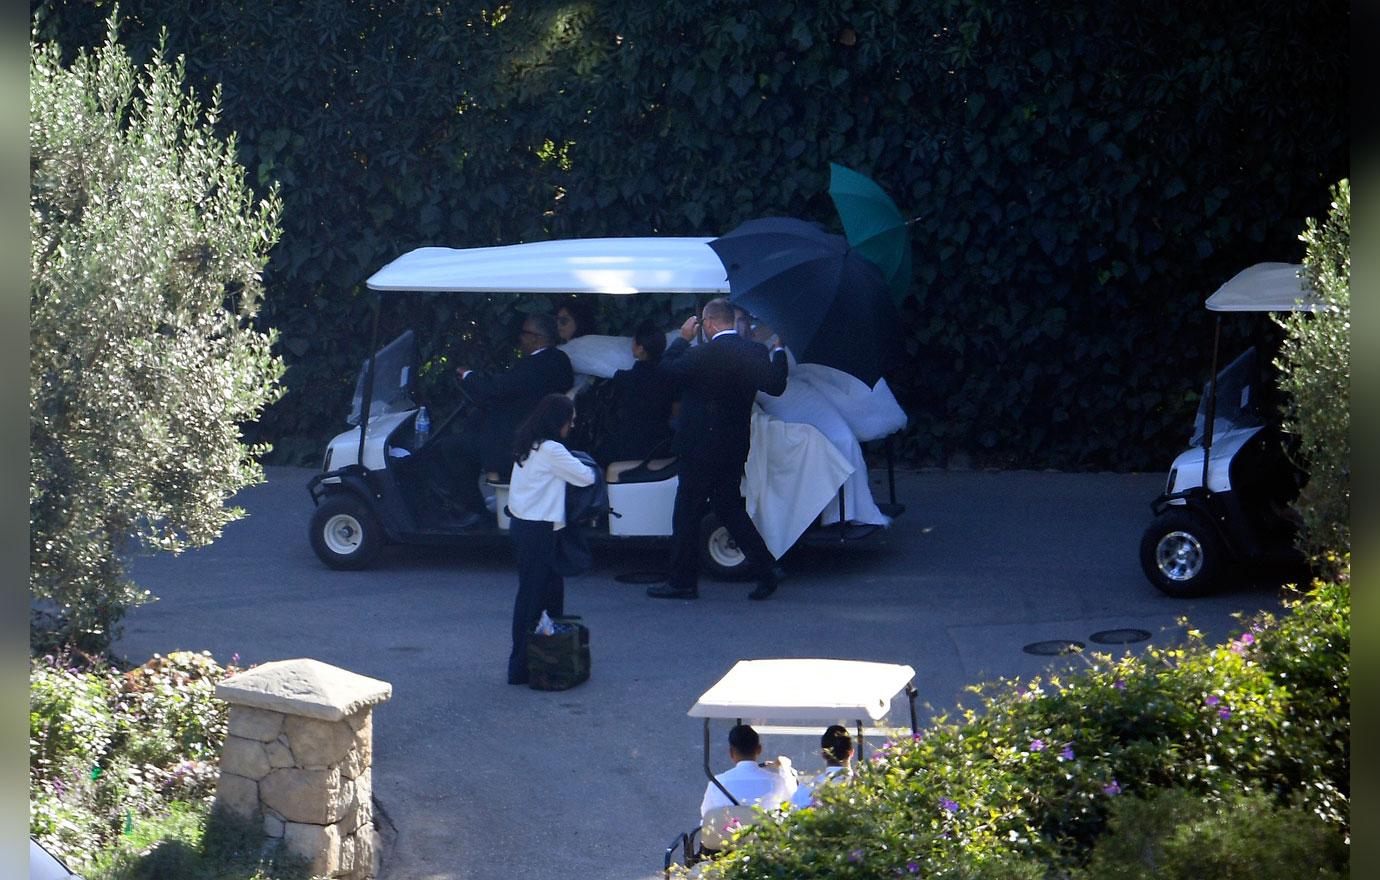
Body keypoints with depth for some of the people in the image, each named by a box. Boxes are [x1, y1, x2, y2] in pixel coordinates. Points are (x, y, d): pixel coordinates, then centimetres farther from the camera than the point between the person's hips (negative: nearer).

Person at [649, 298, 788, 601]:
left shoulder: (702, 355, -18)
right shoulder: (754, 352, -1)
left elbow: (667, 369, -6)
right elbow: (775, 385, 3)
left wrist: (683, 338, 6)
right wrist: (779, 352, 14)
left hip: (701, 448, -7)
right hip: (736, 448, 7)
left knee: (687, 514, 4)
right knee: (730, 508, 17)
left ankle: (683, 582, 9)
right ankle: (765, 570, 10)